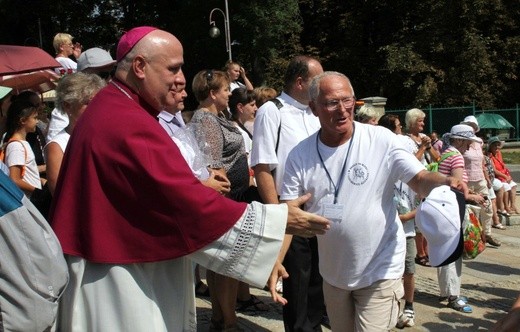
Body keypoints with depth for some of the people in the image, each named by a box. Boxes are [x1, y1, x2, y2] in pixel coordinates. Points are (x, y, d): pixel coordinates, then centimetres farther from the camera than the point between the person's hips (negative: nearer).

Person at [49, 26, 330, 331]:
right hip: (122, 281, -10)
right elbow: (192, 203, -27)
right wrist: (279, 218, -21)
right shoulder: (129, 125, -24)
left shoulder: (110, 110, 10)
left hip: (115, 267, 10)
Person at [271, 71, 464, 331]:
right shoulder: (300, 155, -7)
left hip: (380, 271, -4)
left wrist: (446, 181, -39)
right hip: (332, 273, 4)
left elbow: (420, 181, -17)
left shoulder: (381, 140, -14)